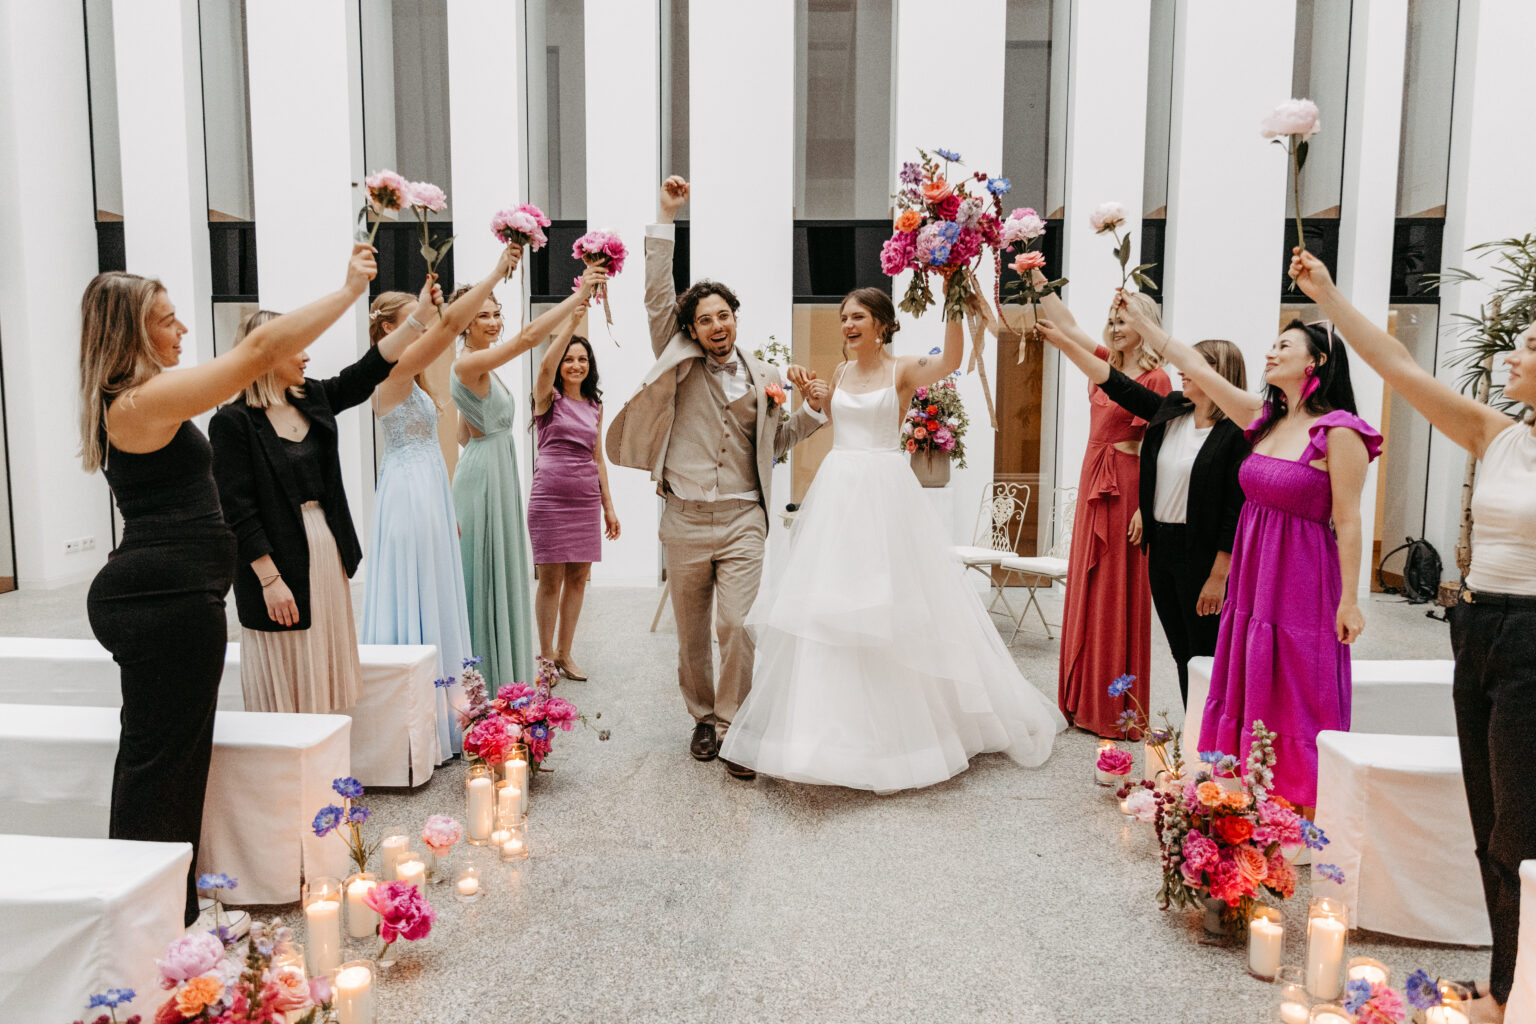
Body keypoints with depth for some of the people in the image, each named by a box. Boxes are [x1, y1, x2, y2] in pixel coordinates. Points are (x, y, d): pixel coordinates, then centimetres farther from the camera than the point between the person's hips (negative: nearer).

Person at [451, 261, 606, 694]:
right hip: (484, 476, -10)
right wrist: (579, 295, -28)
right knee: (488, 574, -3)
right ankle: (487, 680, 7)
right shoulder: (469, 364, -16)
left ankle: (500, 675, 24)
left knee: (499, 574, 14)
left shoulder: (479, 367, 14)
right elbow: (529, 336, -29)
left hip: (496, 473, 10)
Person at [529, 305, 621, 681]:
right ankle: (546, 655, 12)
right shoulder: (547, 397, 0)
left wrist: (609, 505, 14)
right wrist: (572, 320, -27)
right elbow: (545, 365, -23)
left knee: (579, 577, 7)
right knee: (551, 578, 0)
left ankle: (564, 654, 17)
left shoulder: (595, 406, 14)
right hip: (550, 494, -5)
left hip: (586, 498, 5)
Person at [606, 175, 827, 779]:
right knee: (691, 632, 10)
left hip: (742, 520, 0)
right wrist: (667, 217, -6)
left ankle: (733, 727, 2)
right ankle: (703, 716, 30)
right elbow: (656, 296, -4)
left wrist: (812, 412, 2)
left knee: (736, 624, -11)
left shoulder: (763, 378, 7)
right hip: (685, 520, 1)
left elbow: (774, 443, 18)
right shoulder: (680, 362, 4)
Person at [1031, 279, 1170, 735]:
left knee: (1118, 595, -1)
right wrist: (1036, 276, 14)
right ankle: (1087, 702, 22)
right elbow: (1066, 324, 16)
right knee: (1087, 590, 11)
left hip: (1124, 488, -8)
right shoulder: (1107, 364, 11)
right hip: (1093, 481, 8)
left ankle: (1119, 712, 9)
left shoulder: (1155, 378, -10)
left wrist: (1145, 508, -20)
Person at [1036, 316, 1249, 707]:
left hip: (1201, 555, -7)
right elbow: (1116, 384, 11)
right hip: (1160, 546, 7)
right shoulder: (1169, 412, 7)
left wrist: (1218, 576, -17)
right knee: (1181, 654, 14)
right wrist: (1062, 341, 9)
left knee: (1206, 658, 0)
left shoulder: (1235, 433, -13)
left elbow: (1236, 512, -15)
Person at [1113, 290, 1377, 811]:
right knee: (1246, 690, 12)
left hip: (1301, 579, -7)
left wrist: (1349, 600, -14)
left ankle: (1300, 804, 15)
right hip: (1252, 572, 7)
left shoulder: (1339, 432, -12)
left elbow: (1348, 522, -13)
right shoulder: (1265, 417, 8)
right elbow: (1197, 368, 10)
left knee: (1295, 698, 1)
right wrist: (1139, 320, 10)